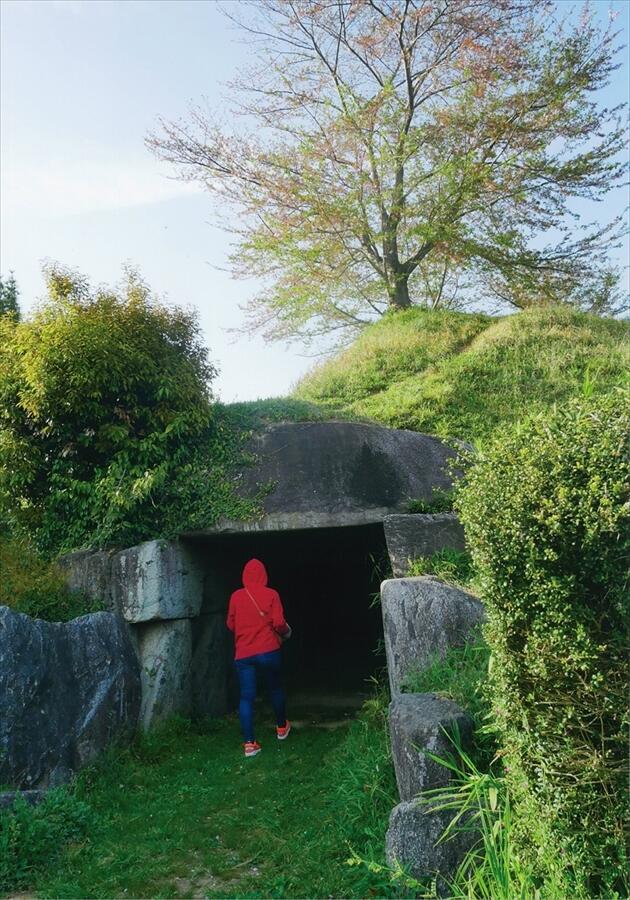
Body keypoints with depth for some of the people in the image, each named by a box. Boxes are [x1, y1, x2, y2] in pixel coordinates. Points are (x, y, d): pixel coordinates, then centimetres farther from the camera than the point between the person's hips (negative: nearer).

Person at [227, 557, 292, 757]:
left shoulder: (236, 596, 1)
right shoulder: (271, 595, -6)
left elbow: (230, 624, 9)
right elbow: (279, 623, -11)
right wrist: (286, 632, 10)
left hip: (243, 654, 1)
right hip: (268, 651, -1)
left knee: (246, 697, 3)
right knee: (276, 688, 20)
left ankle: (249, 743, -2)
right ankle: (281, 727, 37)